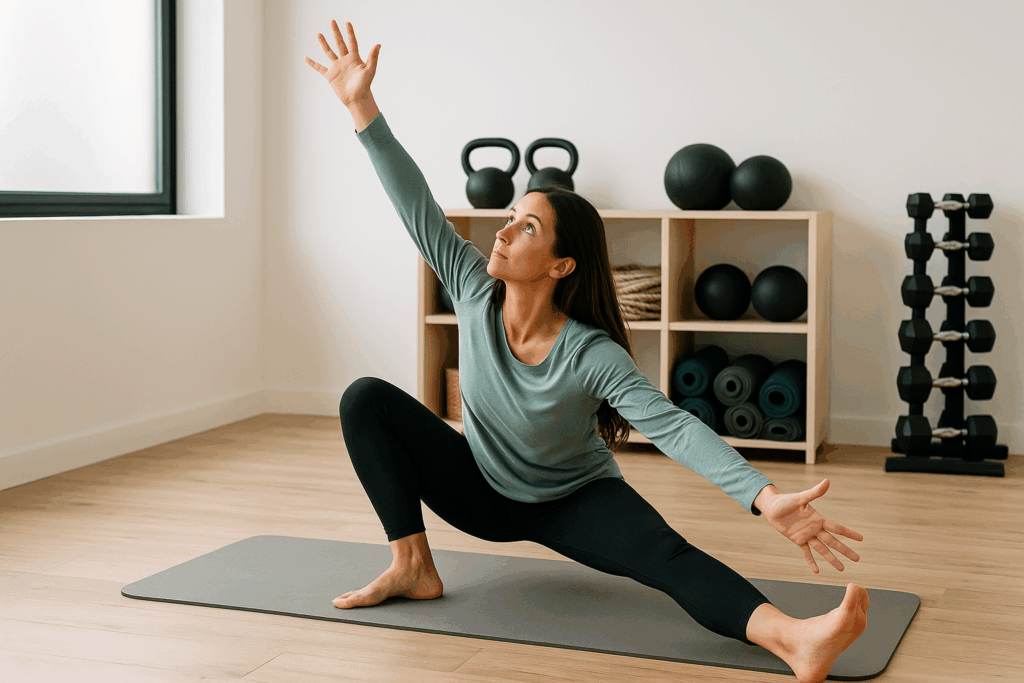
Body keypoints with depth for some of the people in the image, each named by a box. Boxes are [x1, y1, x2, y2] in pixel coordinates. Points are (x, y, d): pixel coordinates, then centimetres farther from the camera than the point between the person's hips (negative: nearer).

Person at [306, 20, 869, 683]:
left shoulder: (592, 355, -30)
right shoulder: (476, 292, -18)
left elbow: (673, 426, -39)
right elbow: (417, 206, -19)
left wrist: (766, 497, -53)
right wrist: (362, 105, -23)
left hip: (575, 501, -4)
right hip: (484, 491, 5)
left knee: (671, 556, -35)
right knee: (366, 398, -14)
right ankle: (412, 567, -14)